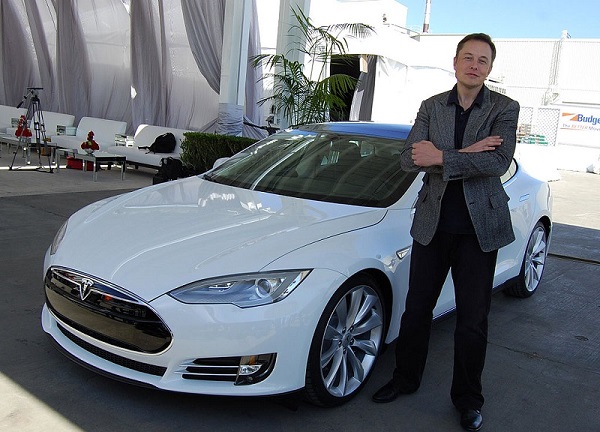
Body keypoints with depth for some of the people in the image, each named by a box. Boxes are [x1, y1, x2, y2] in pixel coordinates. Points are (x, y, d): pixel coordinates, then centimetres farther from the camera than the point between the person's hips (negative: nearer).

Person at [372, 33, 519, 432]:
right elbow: (409, 159, -7)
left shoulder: (505, 108, -2)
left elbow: (500, 162, -19)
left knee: (473, 320, 8)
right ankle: (406, 379, 34)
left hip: (479, 227, -2)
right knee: (416, 309, 12)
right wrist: (465, 154, -18)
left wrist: (441, 157, -19)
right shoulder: (431, 107, 5)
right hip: (432, 224, 3)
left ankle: (468, 398, 28)